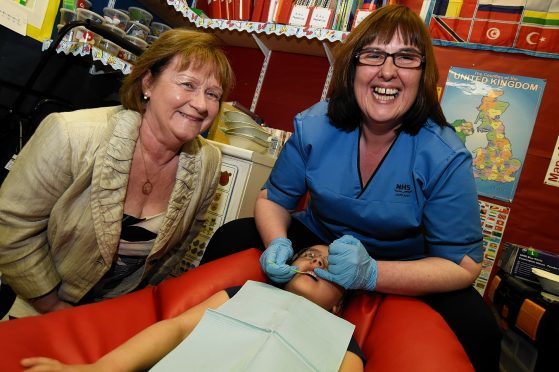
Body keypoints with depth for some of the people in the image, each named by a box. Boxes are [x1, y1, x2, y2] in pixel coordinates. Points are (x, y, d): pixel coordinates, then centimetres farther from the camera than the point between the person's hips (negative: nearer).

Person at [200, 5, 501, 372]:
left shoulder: (446, 158, -21)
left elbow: (463, 265, -20)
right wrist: (277, 243, -27)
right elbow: (273, 198, -3)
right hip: (317, 241, 2)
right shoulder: (314, 127, -15)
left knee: (475, 326, -28)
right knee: (231, 239, -14)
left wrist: (371, 274, -36)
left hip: (403, 274, -1)